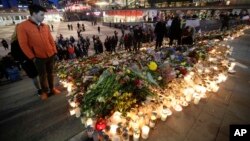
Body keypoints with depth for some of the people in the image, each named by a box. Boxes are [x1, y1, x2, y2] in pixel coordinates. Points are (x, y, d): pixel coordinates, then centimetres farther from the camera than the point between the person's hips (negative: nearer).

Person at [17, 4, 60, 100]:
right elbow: (23, 44, -9)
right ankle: (44, 91, 30)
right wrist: (32, 57, -8)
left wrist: (54, 51, 6)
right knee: (42, 75, 11)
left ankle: (52, 88, 32)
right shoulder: (22, 26, -9)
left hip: (51, 55, 4)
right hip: (39, 58, -4)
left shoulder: (45, 26, 4)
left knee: (50, 73, 15)